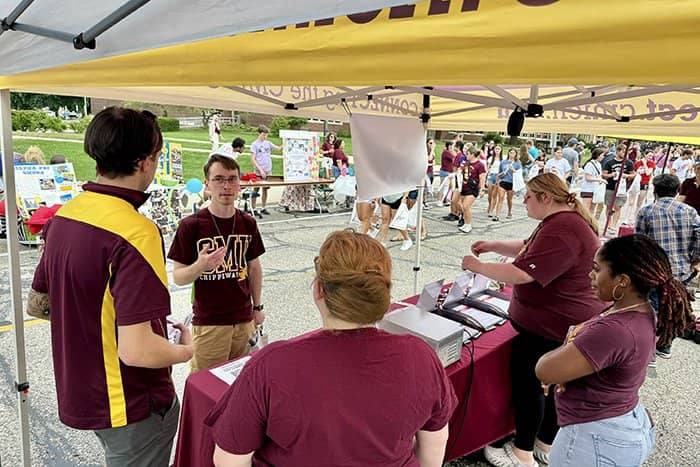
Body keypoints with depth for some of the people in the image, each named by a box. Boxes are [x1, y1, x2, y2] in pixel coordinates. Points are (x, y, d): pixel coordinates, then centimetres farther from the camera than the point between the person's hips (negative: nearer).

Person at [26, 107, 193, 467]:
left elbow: (35, 305, 10)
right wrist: (186, 350, -13)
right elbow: (136, 351, -32)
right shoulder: (137, 232, -29)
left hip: (78, 393, 7)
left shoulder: (64, 216, -1)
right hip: (132, 404, -7)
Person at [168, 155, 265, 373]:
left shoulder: (248, 223, 2)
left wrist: (257, 307, 13)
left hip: (244, 320, 4)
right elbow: (178, 277, -8)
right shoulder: (191, 226, -11)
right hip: (208, 322, -3)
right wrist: (201, 265, -27)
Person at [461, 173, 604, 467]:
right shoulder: (562, 220, 10)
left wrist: (478, 266, -17)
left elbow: (521, 273, -29)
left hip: (553, 329, -11)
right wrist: (493, 246, 10)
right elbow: (528, 249, 21)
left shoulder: (561, 231, -27)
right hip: (558, 322, 11)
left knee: (528, 382, 3)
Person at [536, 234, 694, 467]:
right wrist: (565, 370, -6)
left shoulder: (614, 331, -33)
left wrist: (564, 348, -9)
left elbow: (545, 371, -27)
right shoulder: (640, 312, -3)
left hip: (598, 441, -8)